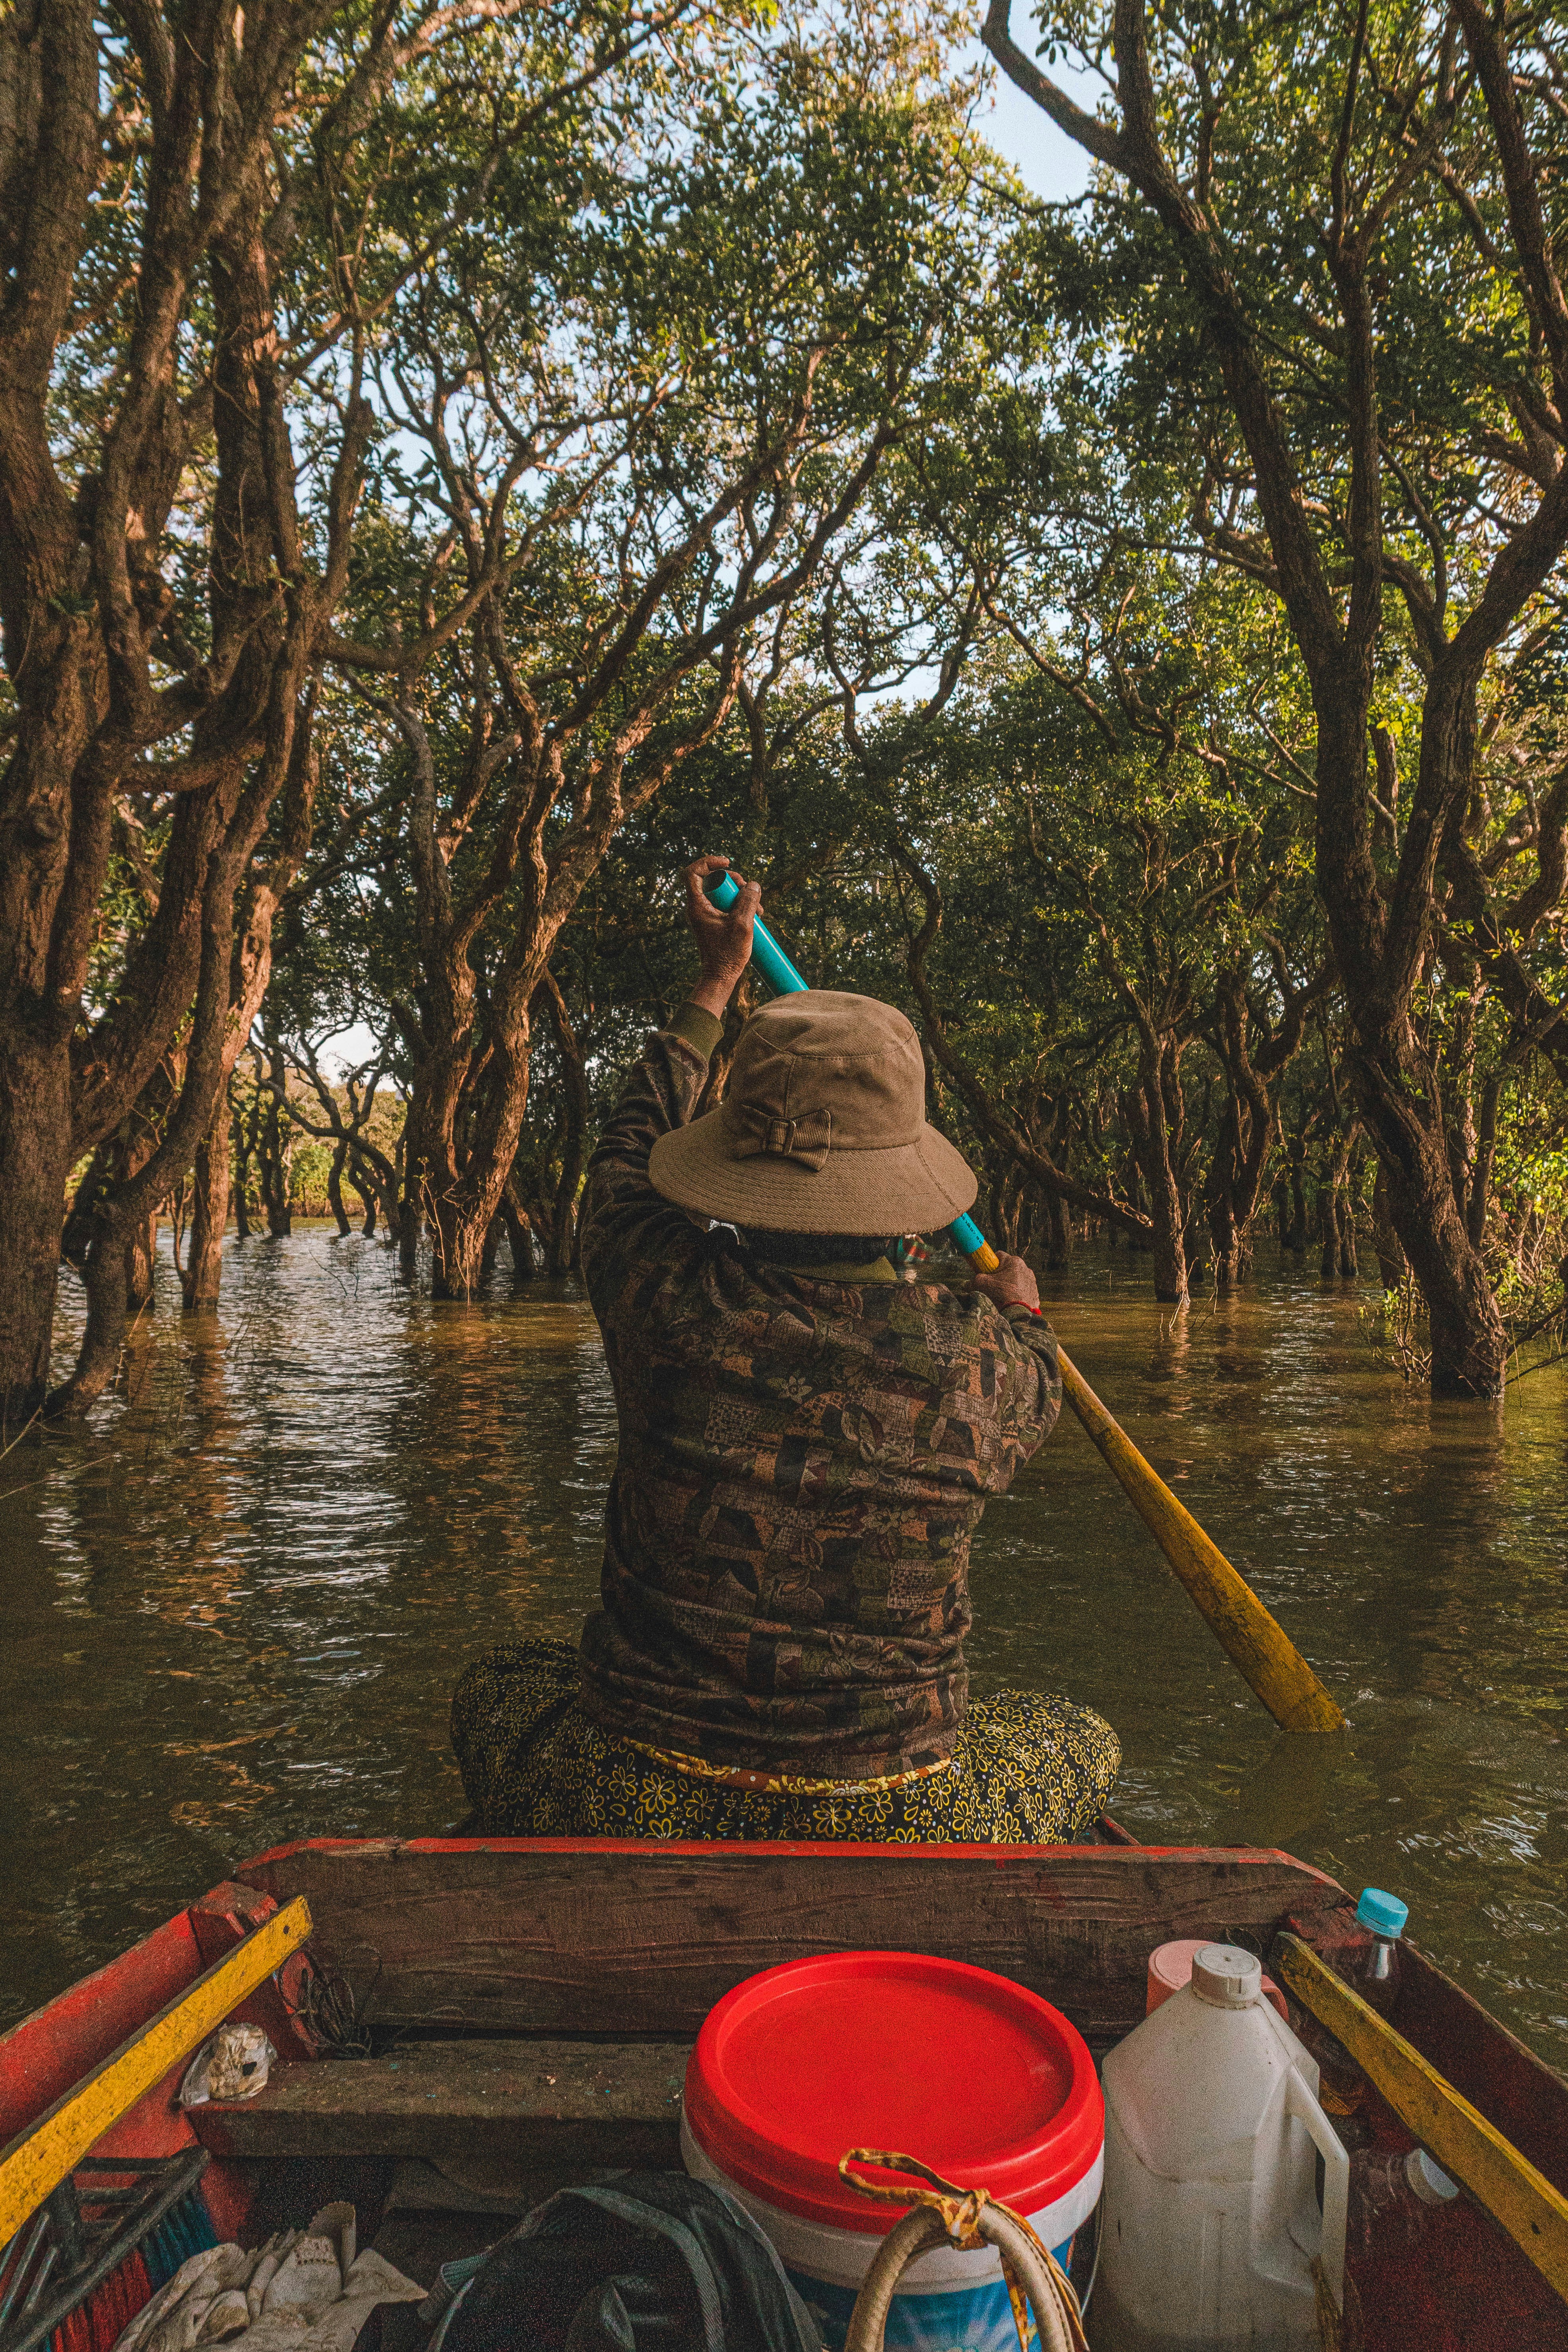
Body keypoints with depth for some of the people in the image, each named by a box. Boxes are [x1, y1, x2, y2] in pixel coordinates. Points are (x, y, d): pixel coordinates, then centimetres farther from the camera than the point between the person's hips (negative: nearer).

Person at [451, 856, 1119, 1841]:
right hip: (882, 1832, 0)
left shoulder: (671, 1300, -15)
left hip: (633, 1817, 1)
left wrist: (716, 983, 23)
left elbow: (629, 1154, 9)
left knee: (499, 1683, 32)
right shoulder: (975, 1356, -15)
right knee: (1081, 1740, 30)